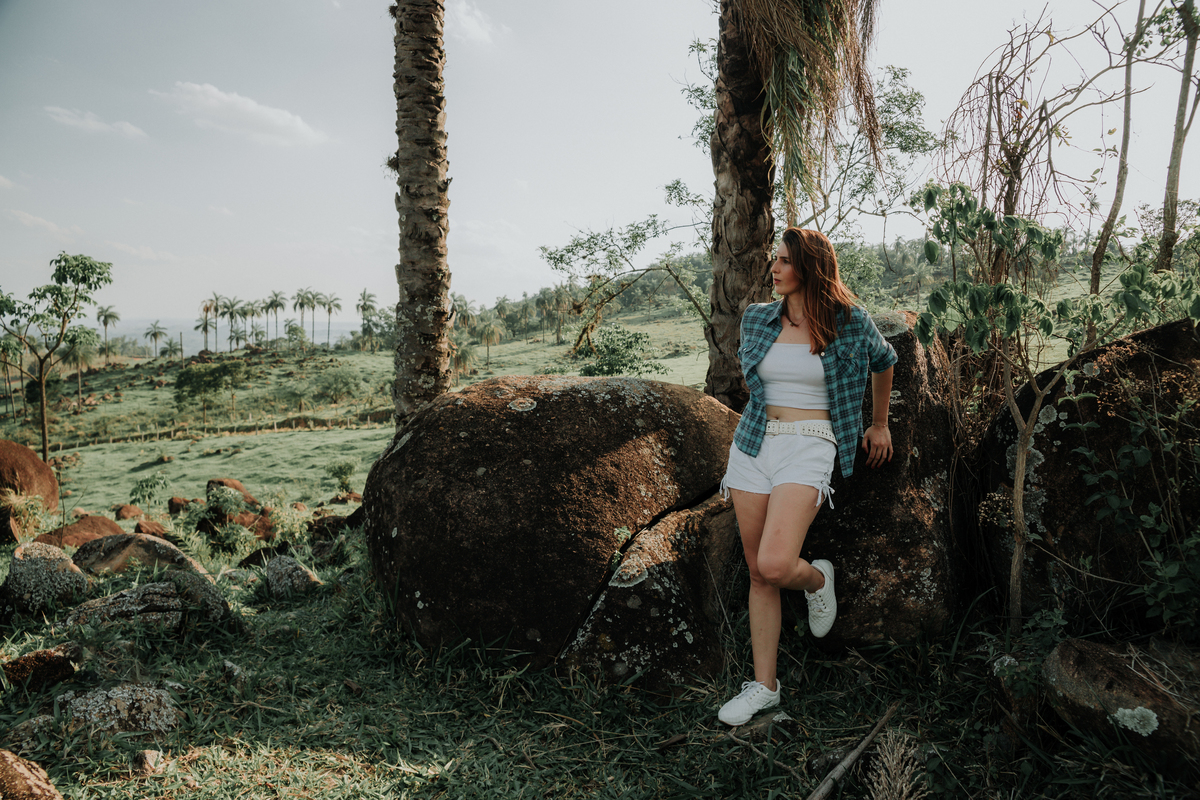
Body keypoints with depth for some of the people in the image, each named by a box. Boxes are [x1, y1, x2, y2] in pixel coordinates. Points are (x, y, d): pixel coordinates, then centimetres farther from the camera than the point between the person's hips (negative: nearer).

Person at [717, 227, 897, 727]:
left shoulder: (851, 323, -1)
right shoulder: (756, 319, 7)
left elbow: (884, 361, 19)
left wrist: (879, 425, 25)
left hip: (809, 447, -4)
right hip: (752, 445, 4)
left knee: (775, 565, -22)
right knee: (758, 574, 5)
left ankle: (817, 579, 15)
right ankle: (764, 685, 16)